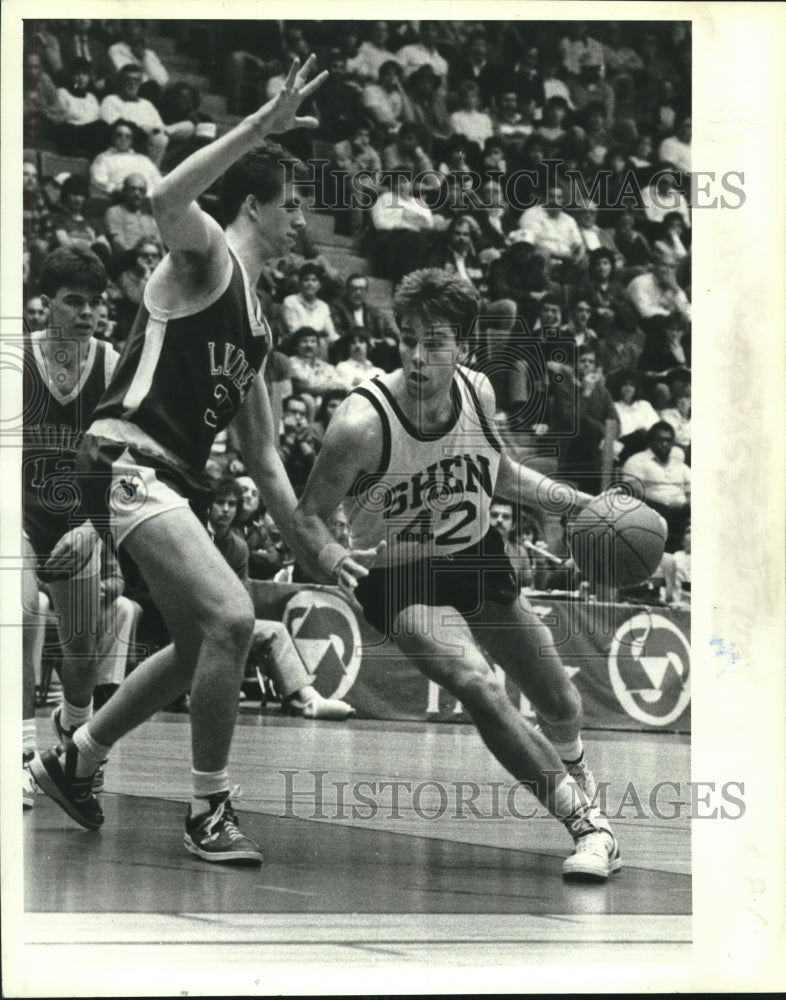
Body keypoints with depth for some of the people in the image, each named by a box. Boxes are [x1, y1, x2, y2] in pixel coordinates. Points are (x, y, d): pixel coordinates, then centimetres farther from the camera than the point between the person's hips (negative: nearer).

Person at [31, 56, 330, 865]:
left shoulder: (256, 320, 21)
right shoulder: (205, 253, -4)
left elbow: (262, 457, 24)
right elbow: (167, 199, -31)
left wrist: (310, 544, 19)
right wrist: (261, 127, -31)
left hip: (173, 478, 10)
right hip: (128, 461, -10)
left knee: (198, 646, 17)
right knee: (230, 617, -21)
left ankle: (70, 761, 32)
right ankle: (208, 812, -11)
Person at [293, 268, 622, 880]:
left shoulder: (478, 393, -13)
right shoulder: (362, 423, -28)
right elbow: (308, 514, -17)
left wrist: (577, 502, -1)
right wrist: (332, 556, -38)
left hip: (478, 558, 5)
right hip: (401, 579, -5)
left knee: (562, 707, 14)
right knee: (478, 686, -30)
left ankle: (569, 763, 53)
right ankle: (587, 824, -17)